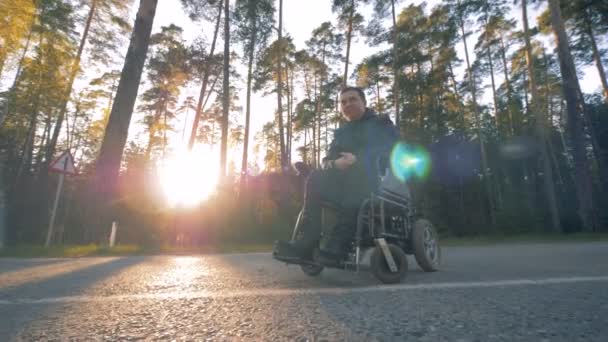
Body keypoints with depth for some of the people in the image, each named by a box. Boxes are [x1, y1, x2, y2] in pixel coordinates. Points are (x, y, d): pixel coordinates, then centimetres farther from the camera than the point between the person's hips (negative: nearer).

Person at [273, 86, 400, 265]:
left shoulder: (382, 124, 9)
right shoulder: (341, 133, 22)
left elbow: (393, 151, -11)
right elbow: (327, 160, 9)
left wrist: (357, 160, -24)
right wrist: (334, 163, -18)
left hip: (378, 181, -4)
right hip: (347, 181, 5)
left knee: (355, 174, -38)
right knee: (315, 179, -21)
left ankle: (337, 245, -40)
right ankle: (304, 244, -30)